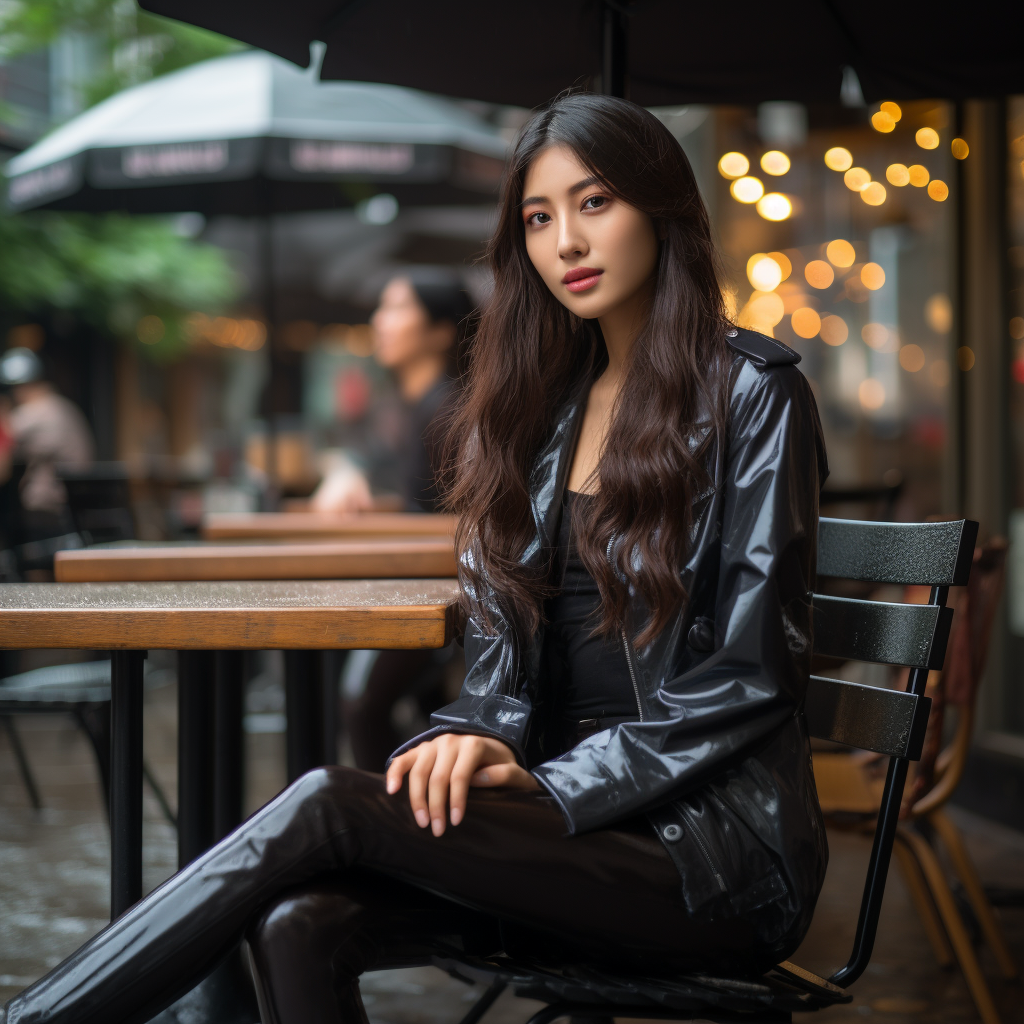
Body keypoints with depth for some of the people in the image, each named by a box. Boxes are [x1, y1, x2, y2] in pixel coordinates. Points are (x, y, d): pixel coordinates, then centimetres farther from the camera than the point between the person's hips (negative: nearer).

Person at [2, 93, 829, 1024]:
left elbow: (749, 674, -10)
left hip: (721, 842, -5)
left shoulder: (753, 394, -4)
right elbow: (506, 632, 15)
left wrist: (555, 788, -14)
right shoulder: (549, 398, 16)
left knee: (329, 806, -26)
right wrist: (480, 739, -7)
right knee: (300, 926, -25)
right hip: (570, 809, 6)